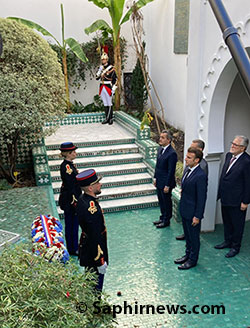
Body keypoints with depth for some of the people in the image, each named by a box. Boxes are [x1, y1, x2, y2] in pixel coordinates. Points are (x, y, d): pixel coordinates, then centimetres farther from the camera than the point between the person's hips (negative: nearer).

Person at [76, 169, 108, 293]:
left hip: (86, 249, 10)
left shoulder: (82, 199, -1)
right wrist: (100, 262, -19)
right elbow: (95, 238, -28)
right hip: (94, 253, -10)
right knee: (96, 285, 9)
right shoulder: (92, 209, -32)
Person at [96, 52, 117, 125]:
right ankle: (107, 118, 14)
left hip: (108, 88, -6)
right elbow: (97, 77, 7)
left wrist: (113, 89, -14)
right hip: (102, 88, 6)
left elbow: (115, 79, -9)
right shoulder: (101, 67, 11)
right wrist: (100, 70, -6)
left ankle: (110, 118, 4)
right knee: (105, 104, 9)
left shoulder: (111, 68, -8)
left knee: (109, 104, -1)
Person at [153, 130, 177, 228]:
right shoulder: (160, 149, 5)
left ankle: (166, 221, 24)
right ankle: (162, 218, 38)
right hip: (159, 182, 8)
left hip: (166, 183, -8)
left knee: (167, 202, 8)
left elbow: (171, 171, -21)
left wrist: (167, 185, -19)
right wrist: (155, 178, 14)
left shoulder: (172, 153, -22)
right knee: (161, 201, 21)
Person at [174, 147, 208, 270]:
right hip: (184, 210, 8)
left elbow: (202, 198, -22)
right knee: (187, 235, 24)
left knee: (194, 237, 10)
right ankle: (188, 254, 41)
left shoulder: (200, 176, -24)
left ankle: (192, 260, 27)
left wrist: (197, 216, -19)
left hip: (192, 213, -8)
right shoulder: (188, 170, 3)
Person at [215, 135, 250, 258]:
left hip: (237, 200, -8)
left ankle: (235, 246, 27)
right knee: (226, 221, 22)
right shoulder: (229, 155, 3)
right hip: (225, 197, 8)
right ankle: (227, 241, 40)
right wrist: (221, 192, 14)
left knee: (237, 224, 10)